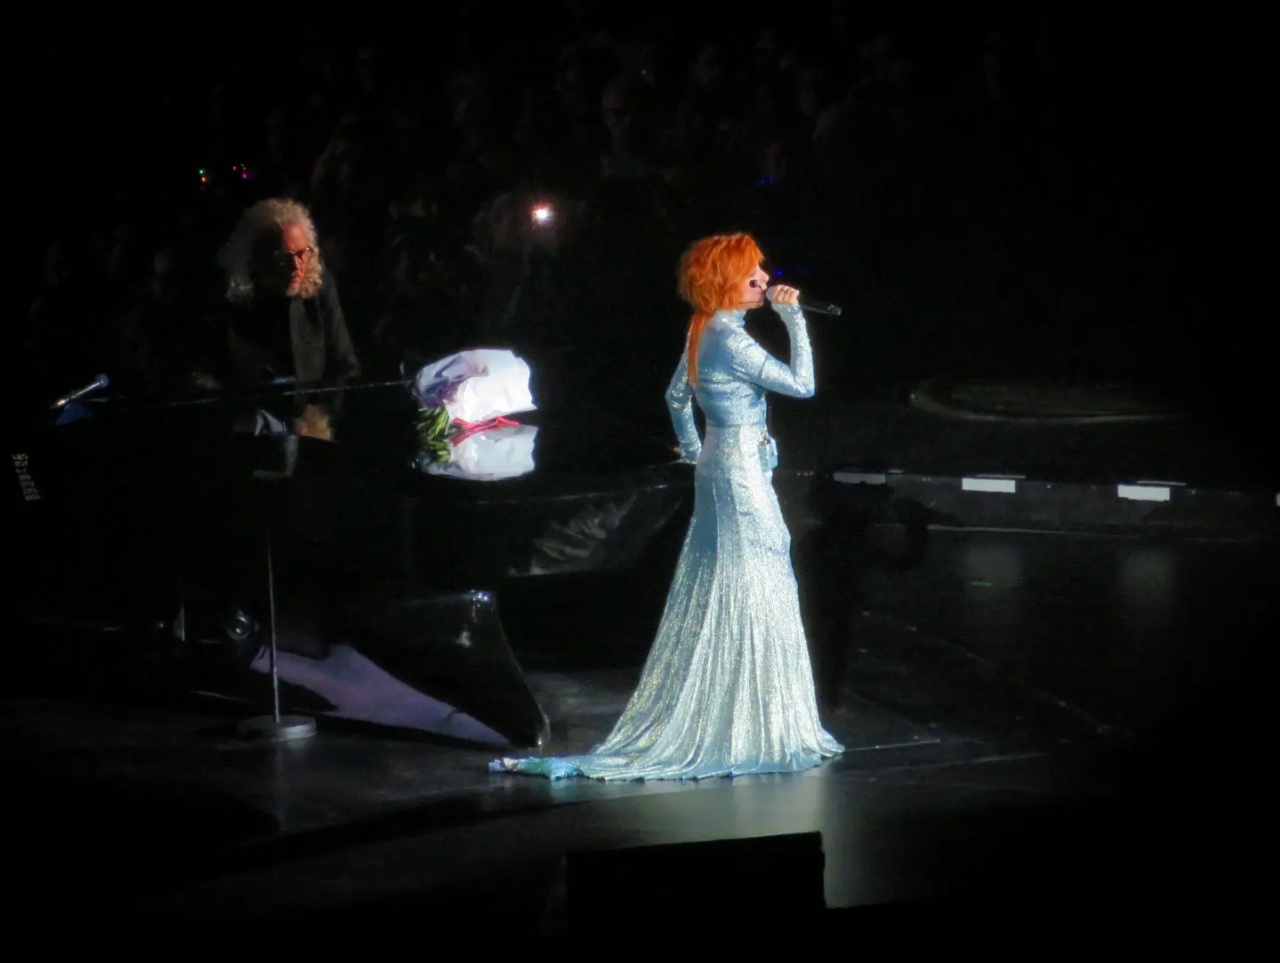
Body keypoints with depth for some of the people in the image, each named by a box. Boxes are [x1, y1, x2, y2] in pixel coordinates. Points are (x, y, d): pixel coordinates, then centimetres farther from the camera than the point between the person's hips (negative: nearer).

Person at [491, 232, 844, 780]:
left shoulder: (705, 333, 8)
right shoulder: (731, 342, -20)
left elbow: (677, 396, 19)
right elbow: (802, 384, -21)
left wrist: (692, 448, 26)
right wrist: (793, 319, -16)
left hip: (716, 468, 10)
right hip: (742, 474, -10)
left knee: (709, 599, 14)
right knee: (751, 597, -3)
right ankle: (755, 729, 3)